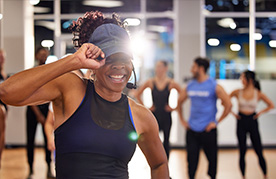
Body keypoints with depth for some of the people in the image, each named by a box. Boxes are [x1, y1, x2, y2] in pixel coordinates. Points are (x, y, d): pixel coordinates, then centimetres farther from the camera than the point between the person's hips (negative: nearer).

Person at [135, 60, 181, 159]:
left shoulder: (171, 83, -5)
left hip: (166, 116, -1)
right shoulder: (151, 82, -2)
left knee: (166, 141, 8)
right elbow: (137, 94, 7)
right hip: (154, 115, 1)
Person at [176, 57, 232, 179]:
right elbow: (179, 101, 20)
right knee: (191, 159, 4)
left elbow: (228, 104, -10)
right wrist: (182, 120, 12)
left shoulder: (214, 86, -8)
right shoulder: (190, 86, 6)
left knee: (212, 159, 7)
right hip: (191, 130, 4)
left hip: (208, 130, -3)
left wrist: (217, 122, -11)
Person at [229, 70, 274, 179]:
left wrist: (260, 113, -2)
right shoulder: (237, 92, -2)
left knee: (259, 152, 1)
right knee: (242, 152, 3)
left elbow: (271, 105, 8)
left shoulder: (258, 94, -3)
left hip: (252, 121, 0)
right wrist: (232, 113, 1)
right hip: (241, 122, 0)